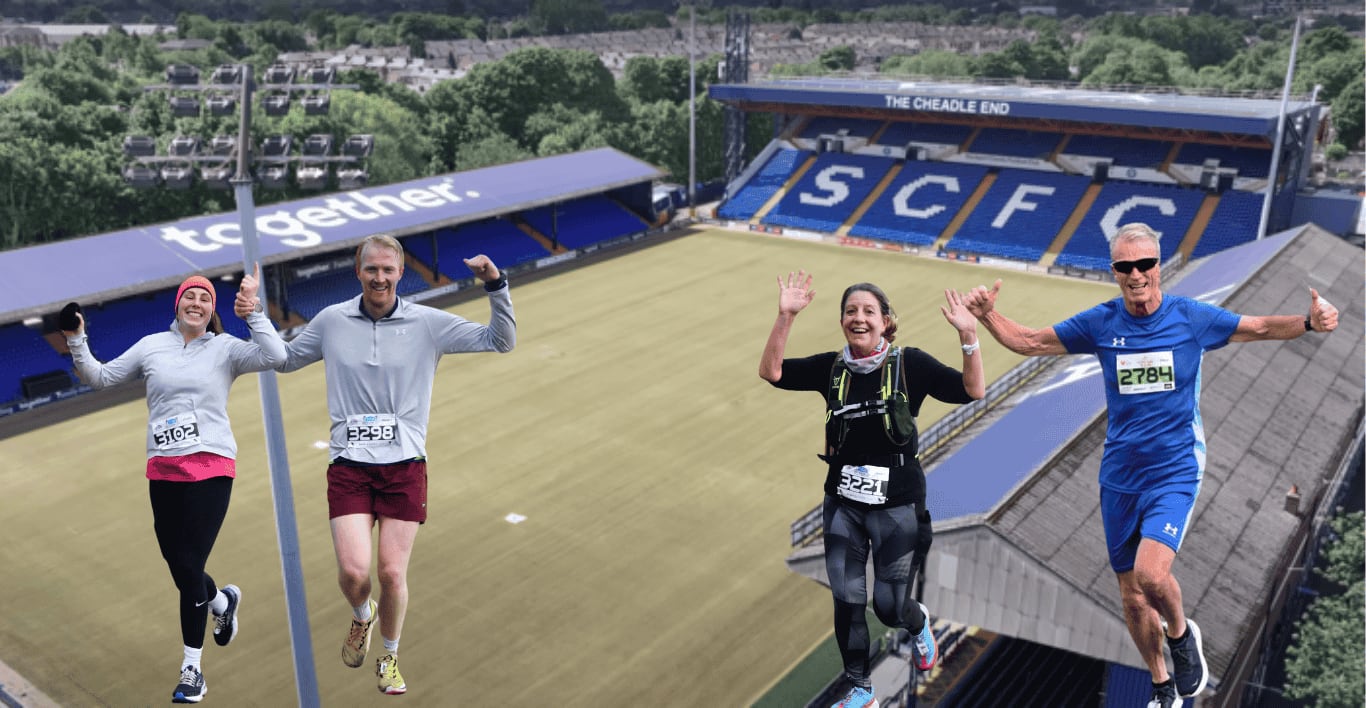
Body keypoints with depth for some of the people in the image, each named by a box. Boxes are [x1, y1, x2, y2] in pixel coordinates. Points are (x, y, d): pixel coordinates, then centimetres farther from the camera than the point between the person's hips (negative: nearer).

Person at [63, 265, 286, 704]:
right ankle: (222, 601, 42)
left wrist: (254, 312, -22)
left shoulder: (225, 348, 1)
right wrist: (77, 342, 3)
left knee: (189, 568, -5)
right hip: (163, 471, 4)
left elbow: (274, 357, -15)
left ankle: (192, 669, 10)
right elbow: (100, 377, 17)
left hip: (211, 468, -3)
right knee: (178, 566, 7)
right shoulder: (152, 346, 10)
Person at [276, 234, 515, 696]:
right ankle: (361, 617, 28)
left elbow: (501, 342, -1)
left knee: (392, 574, 1)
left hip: (405, 469, 0)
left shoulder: (428, 323, -1)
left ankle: (389, 658, 29)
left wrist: (496, 287, -14)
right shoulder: (332, 321, 4)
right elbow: (284, 359, 19)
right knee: (353, 571, -10)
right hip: (349, 468, 1)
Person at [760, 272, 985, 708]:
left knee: (889, 606, 5)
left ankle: (919, 624, 43)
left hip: (897, 504, -3)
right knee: (847, 600, 6)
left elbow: (973, 391, -13)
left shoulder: (908, 363, -8)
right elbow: (771, 372, -9)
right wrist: (785, 317, -19)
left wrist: (968, 336, -26)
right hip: (843, 503, 3)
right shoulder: (831, 367, -1)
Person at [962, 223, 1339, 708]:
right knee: (1132, 594, 11)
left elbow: (1261, 328, 6)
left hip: (1175, 472, -3)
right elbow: (1027, 341, 1)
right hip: (1119, 477, 3)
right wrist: (987, 315, -16)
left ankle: (1181, 634, 12)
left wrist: (1308, 322, -13)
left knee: (1150, 575, -23)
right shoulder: (1099, 323, -3)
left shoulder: (1192, 317, -6)